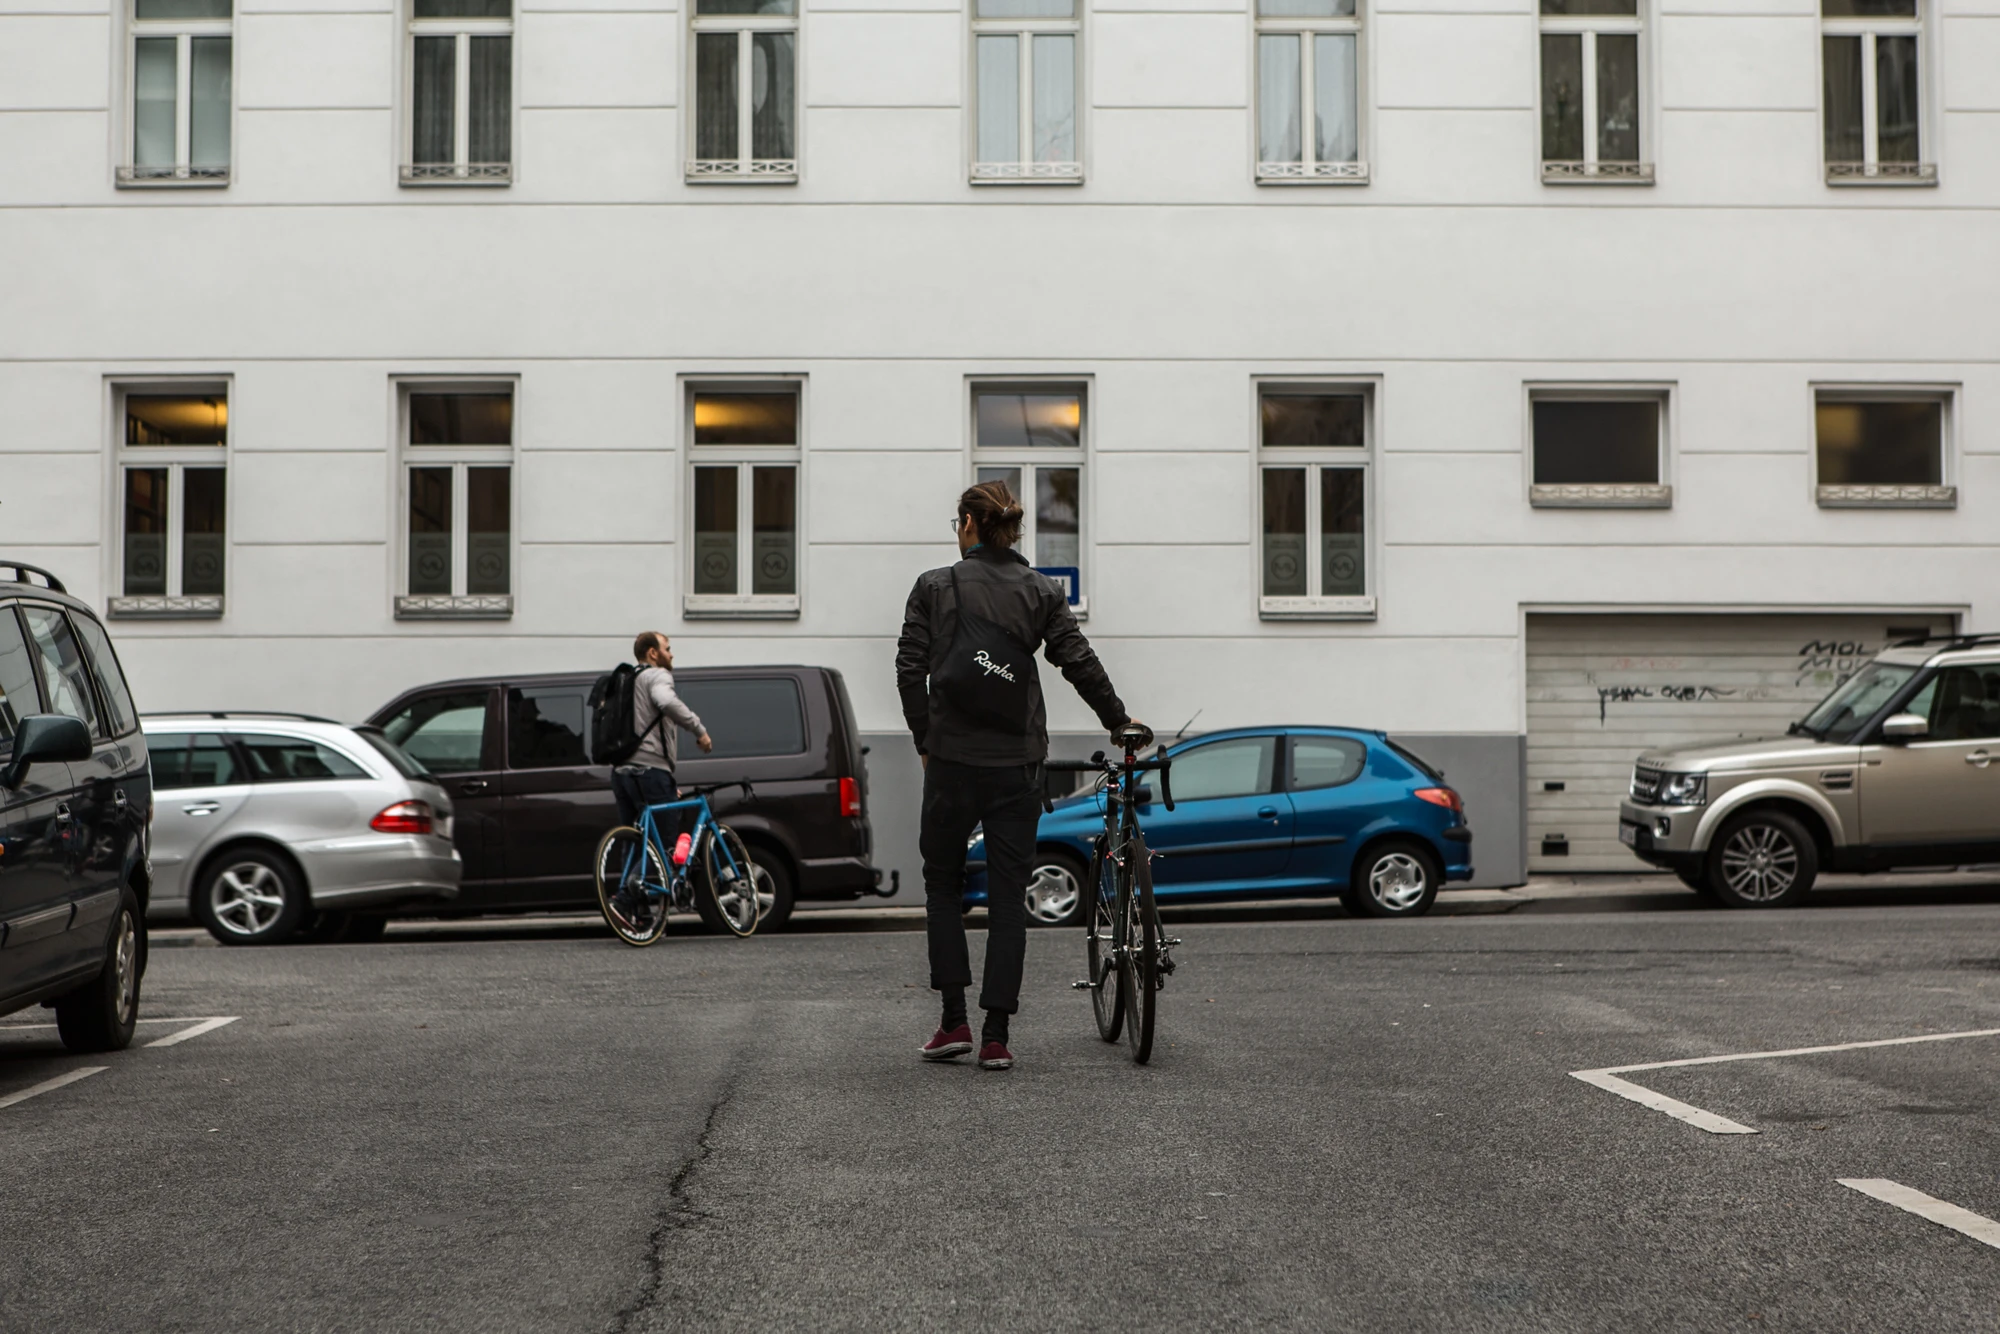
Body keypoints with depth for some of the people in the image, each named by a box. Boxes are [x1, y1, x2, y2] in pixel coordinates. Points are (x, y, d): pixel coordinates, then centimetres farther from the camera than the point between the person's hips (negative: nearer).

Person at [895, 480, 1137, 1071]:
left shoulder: (934, 587, -1)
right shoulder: (1041, 591, 3)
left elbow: (909, 671, -3)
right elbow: (1079, 662, 2)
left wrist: (925, 740, 7)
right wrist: (1120, 721, 15)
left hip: (951, 760, -1)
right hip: (1017, 762, 1)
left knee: (942, 883, 15)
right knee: (1009, 894, 6)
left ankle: (954, 1020, 6)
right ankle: (996, 1037, 3)